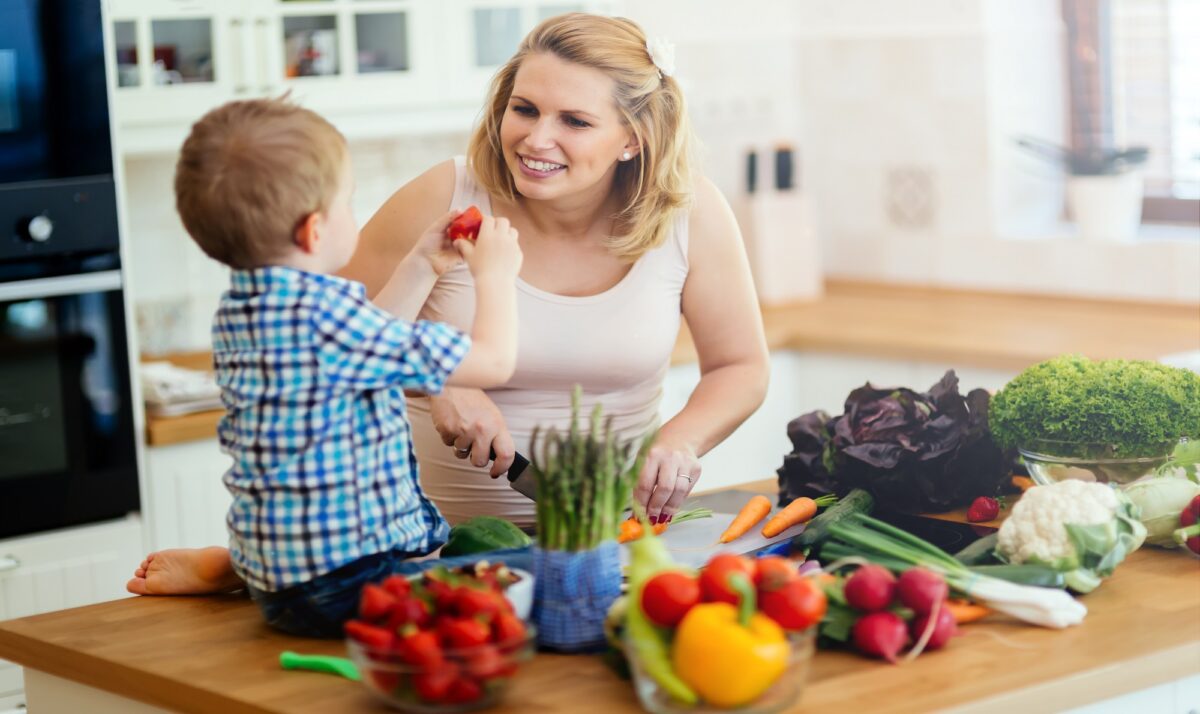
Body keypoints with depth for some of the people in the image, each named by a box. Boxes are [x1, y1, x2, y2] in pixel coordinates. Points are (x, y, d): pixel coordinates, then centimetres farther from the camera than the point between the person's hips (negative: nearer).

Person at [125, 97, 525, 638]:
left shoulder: (238, 308, 6)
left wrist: (421, 267, 25)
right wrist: (495, 275, 3)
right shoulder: (325, 311, -21)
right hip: (346, 586, -9)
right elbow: (493, 362, -14)